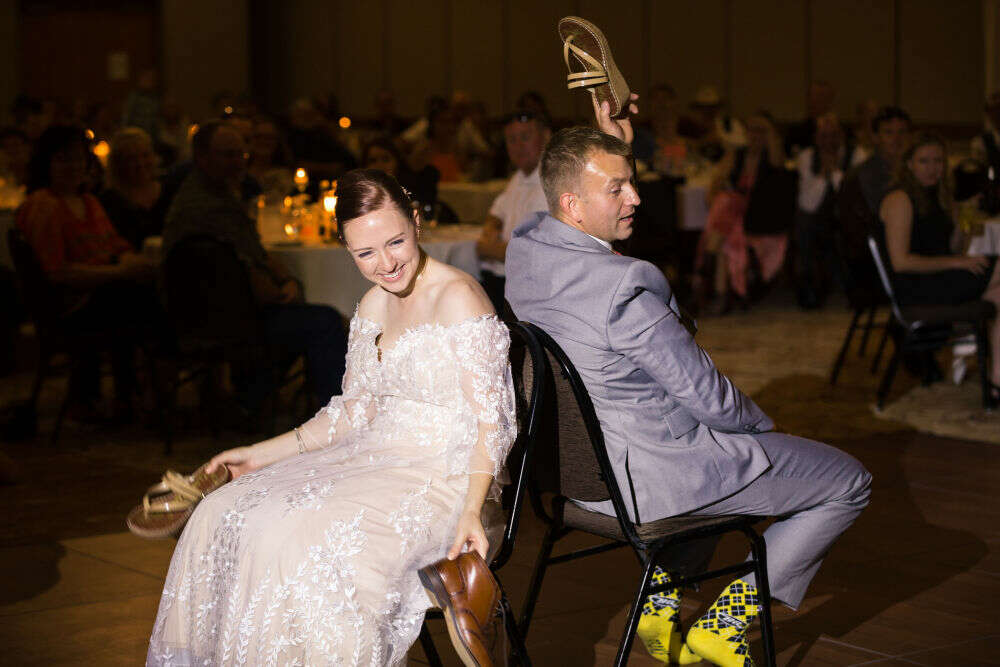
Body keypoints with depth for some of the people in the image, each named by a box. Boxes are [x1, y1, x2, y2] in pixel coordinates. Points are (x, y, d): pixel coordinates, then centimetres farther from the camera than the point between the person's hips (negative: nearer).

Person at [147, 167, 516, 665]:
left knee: (303, 540, -29)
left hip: (441, 476, -8)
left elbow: (491, 422, -16)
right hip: (375, 459, 8)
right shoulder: (373, 307, 12)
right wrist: (263, 454, 14)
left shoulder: (458, 298, -13)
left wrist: (471, 512, -28)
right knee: (224, 518, -7)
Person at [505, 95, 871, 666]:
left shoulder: (524, 249, -6)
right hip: (643, 478, -9)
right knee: (848, 482, 6)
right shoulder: (626, 287, -30)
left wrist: (616, 146, 8)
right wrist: (765, 425, 0)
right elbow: (708, 395, -21)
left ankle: (663, 602, 31)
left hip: (572, 464, 9)